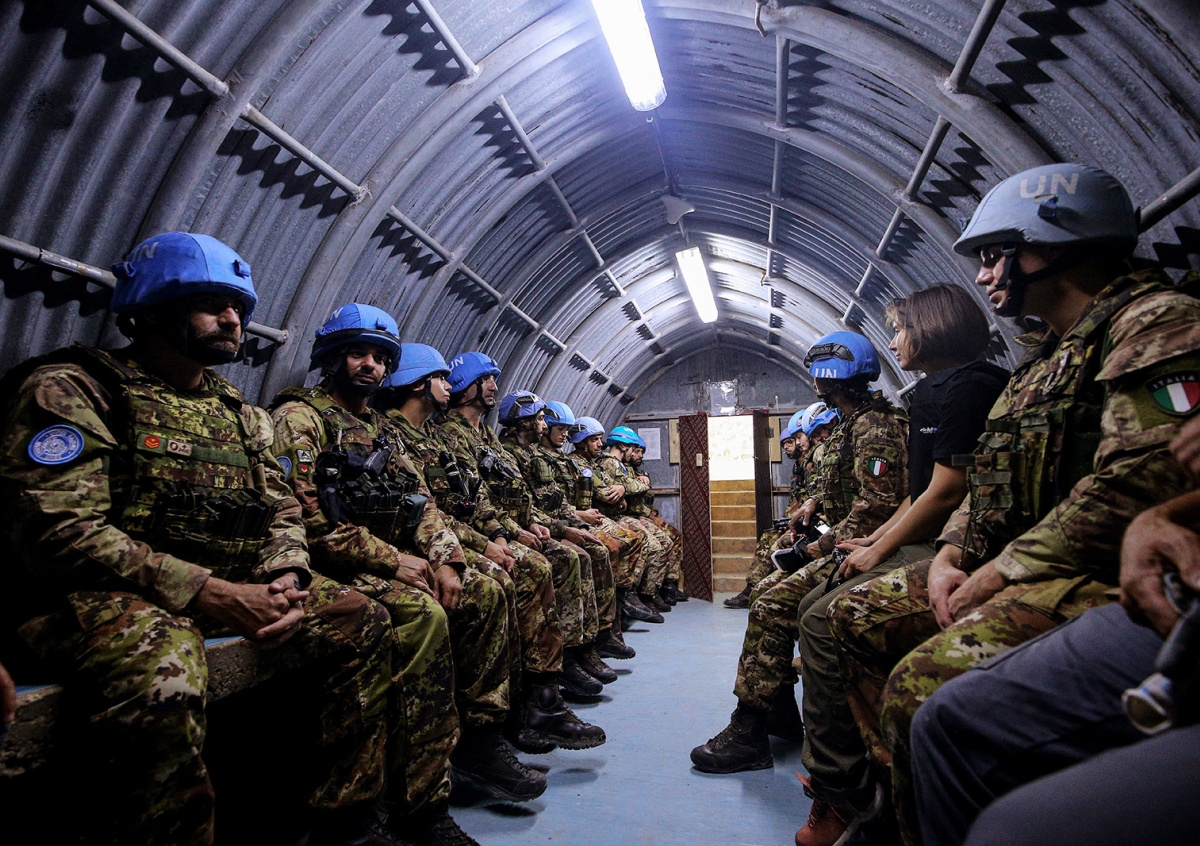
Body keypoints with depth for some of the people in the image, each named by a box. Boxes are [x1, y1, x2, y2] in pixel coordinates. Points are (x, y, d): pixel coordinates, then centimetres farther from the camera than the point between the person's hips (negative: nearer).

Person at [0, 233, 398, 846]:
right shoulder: (70, 389, -6)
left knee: (359, 620, -5)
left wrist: (287, 578, -9)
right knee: (163, 672, -40)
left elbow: (281, 509, 15)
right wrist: (209, 593, -23)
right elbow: (58, 529, -18)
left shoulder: (239, 413, 17)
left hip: (227, 587, 7)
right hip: (92, 595, -7)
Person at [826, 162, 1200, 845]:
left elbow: (1134, 486, -23)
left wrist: (999, 573, -18)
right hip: (1008, 567, 10)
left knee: (924, 682, -29)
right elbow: (987, 480, 21)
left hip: (1099, 578, -10)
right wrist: (949, 557, 4)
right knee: (856, 616, 7)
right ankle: (897, 784, 14)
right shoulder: (1047, 354, 21)